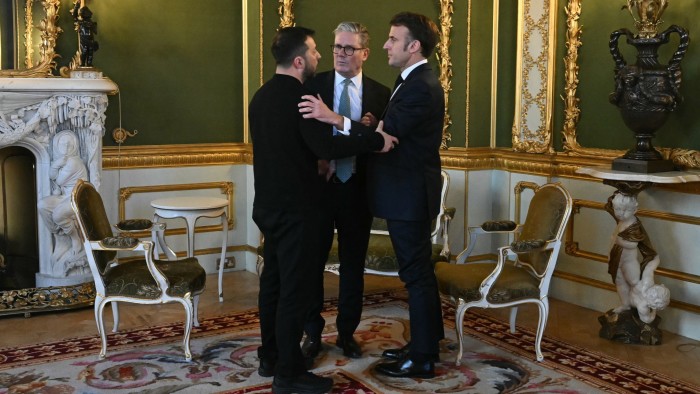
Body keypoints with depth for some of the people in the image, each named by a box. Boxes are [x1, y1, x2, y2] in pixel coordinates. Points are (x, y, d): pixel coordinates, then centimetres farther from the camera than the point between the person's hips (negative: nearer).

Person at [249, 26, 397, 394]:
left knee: (273, 281, 16)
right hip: (294, 208, -9)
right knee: (295, 289, -2)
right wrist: (376, 139, -19)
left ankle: (270, 358, 27)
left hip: (269, 204, 9)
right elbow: (326, 146, -26)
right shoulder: (298, 96, -17)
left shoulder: (262, 95, 11)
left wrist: (315, 164, 21)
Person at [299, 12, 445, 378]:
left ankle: (422, 358, 10)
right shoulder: (413, 81, 13)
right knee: (419, 272, 18)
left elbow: (384, 134, -26)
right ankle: (425, 342, 31)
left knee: (416, 274, -1)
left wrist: (332, 118, -33)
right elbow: (388, 131, 13)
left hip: (409, 195, -10)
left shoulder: (422, 88, -19)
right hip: (408, 193, 10)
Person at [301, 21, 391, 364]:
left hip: (358, 189, 1)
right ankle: (312, 334, 20)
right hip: (319, 184, -1)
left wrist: (374, 129, -15)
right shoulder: (313, 85, 0)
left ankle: (347, 332, 27)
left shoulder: (380, 93, 3)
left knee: (353, 264, 11)